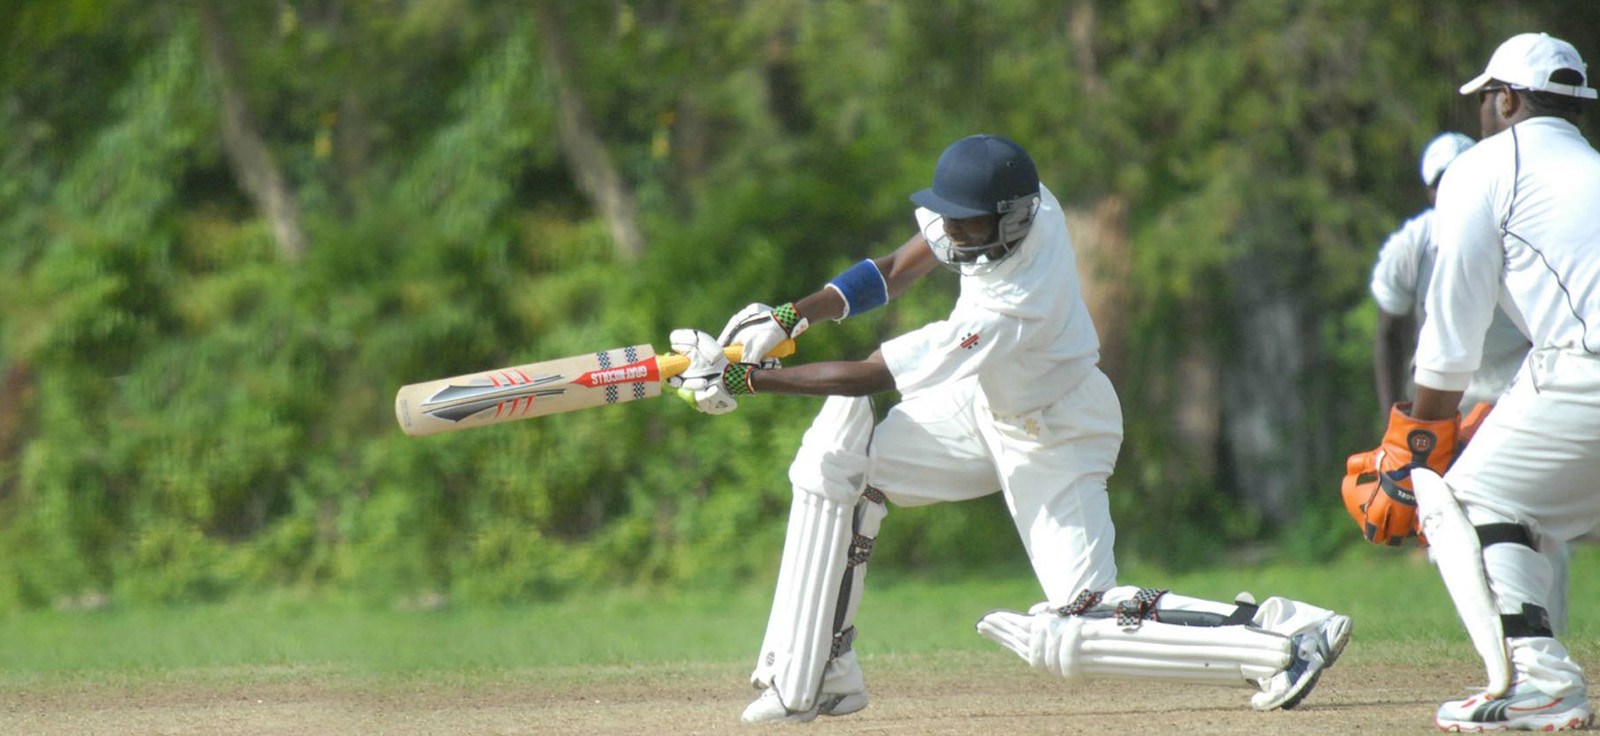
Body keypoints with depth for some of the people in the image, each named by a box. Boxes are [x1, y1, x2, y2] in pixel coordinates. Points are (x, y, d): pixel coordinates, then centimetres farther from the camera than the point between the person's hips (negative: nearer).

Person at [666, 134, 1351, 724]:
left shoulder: (1015, 307, -38)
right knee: (834, 457, -2)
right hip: (987, 407, 9)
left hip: (1054, 442, -9)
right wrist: (792, 316, -14)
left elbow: (870, 377, -33)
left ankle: (1288, 632, -11)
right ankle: (812, 680, 4)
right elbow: (899, 269, -3)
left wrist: (744, 380, -29)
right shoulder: (1016, 204, -19)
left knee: (1074, 635, -18)